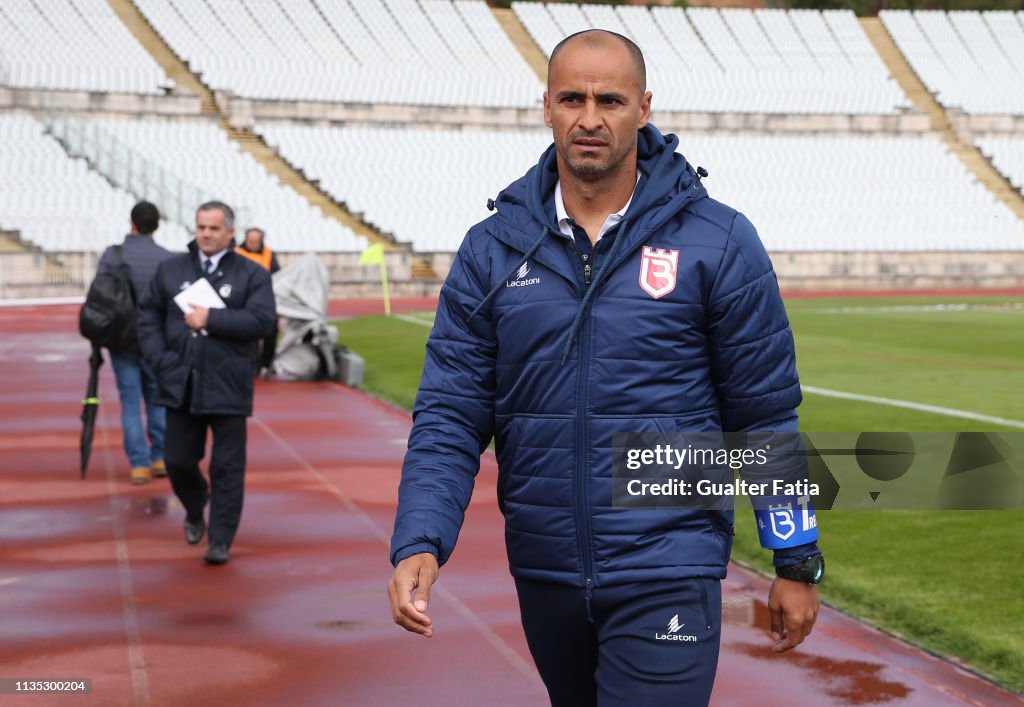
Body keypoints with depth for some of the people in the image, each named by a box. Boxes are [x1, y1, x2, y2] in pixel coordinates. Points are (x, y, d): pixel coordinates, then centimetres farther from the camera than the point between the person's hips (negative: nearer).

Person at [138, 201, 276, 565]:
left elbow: (261, 319, -12)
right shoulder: (171, 269, 10)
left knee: (227, 467, -1)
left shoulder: (252, 274, 1)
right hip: (181, 385, 3)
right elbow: (148, 316, 11)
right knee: (178, 460, 11)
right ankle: (195, 511, 40)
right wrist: (160, 359, -3)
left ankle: (221, 540, 8)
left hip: (227, 387, -3)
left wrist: (211, 319, -17)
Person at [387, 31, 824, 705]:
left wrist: (797, 563, 2)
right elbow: (450, 415, -2)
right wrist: (420, 543, -16)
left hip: (668, 579, -3)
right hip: (542, 573, 4)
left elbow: (766, 415, -1)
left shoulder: (719, 241, -6)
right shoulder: (492, 250, 1)